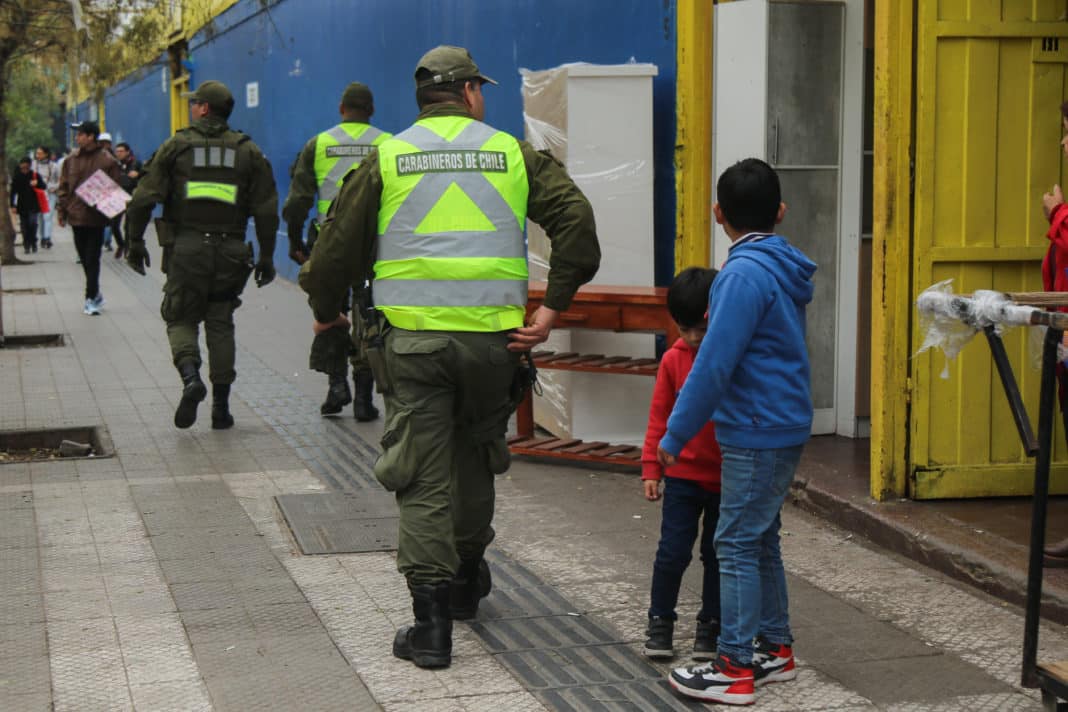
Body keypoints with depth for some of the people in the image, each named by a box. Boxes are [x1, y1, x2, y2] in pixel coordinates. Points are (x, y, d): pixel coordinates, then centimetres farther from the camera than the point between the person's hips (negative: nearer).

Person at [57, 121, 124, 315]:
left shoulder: (107, 161, -5)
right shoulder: (71, 160, 7)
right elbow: (63, 187, 11)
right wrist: (62, 211, 4)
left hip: (96, 218, -5)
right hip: (76, 216, 5)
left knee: (92, 259, -4)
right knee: (85, 259, 12)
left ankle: (91, 298, 0)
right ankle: (96, 295, 25)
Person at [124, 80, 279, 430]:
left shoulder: (176, 146, 1)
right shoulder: (248, 151, 7)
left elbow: (144, 198, -4)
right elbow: (266, 210, 4)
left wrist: (135, 241, 5)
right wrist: (266, 257, 10)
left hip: (185, 247, -2)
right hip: (229, 250, 2)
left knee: (181, 319, 10)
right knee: (220, 323, 11)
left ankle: (190, 377, -18)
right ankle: (221, 406, 8)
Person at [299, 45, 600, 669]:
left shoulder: (387, 158, 6)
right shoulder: (511, 152, 7)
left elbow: (337, 245, 5)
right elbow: (576, 219, -3)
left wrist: (326, 311, 22)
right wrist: (554, 307, -3)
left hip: (412, 338, -1)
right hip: (493, 337, 1)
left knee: (423, 479, 1)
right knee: (476, 463, 21)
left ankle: (432, 625, -4)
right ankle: (467, 581, 38)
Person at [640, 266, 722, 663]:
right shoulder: (675, 359, -3)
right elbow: (659, 418, 3)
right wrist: (651, 469, 0)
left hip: (729, 479, 0)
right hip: (682, 476, 0)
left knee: (718, 555, 10)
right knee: (673, 552, -1)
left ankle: (711, 625, 25)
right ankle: (660, 622, 16)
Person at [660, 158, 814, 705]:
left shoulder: (745, 274, -17)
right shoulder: (783, 269, 11)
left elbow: (714, 365, -21)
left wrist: (675, 435, -14)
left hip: (756, 433, -9)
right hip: (783, 426, 9)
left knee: (737, 545, -4)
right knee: (760, 539, 17)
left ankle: (735, 670, 0)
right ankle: (775, 649, 25)